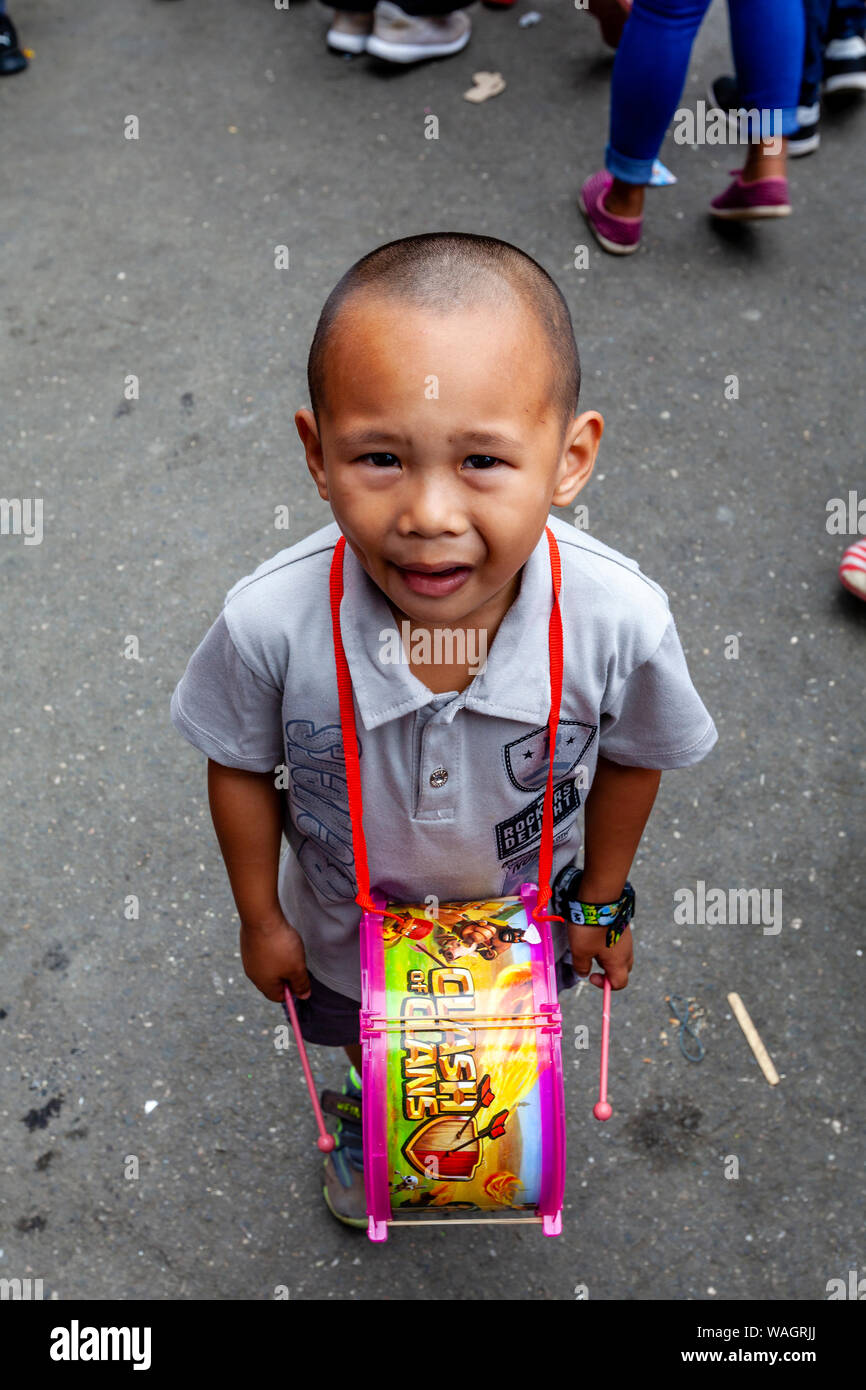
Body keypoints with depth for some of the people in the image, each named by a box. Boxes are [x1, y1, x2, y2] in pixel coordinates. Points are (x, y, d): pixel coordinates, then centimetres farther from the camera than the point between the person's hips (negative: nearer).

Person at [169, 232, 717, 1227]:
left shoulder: (620, 621, -36)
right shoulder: (270, 622, -37)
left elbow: (629, 760, -14)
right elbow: (242, 767, -16)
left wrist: (604, 900, 1)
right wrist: (259, 917, -3)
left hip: (524, 917, 1)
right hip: (347, 927, 0)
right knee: (363, 1042, 33)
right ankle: (363, 1122, 70)